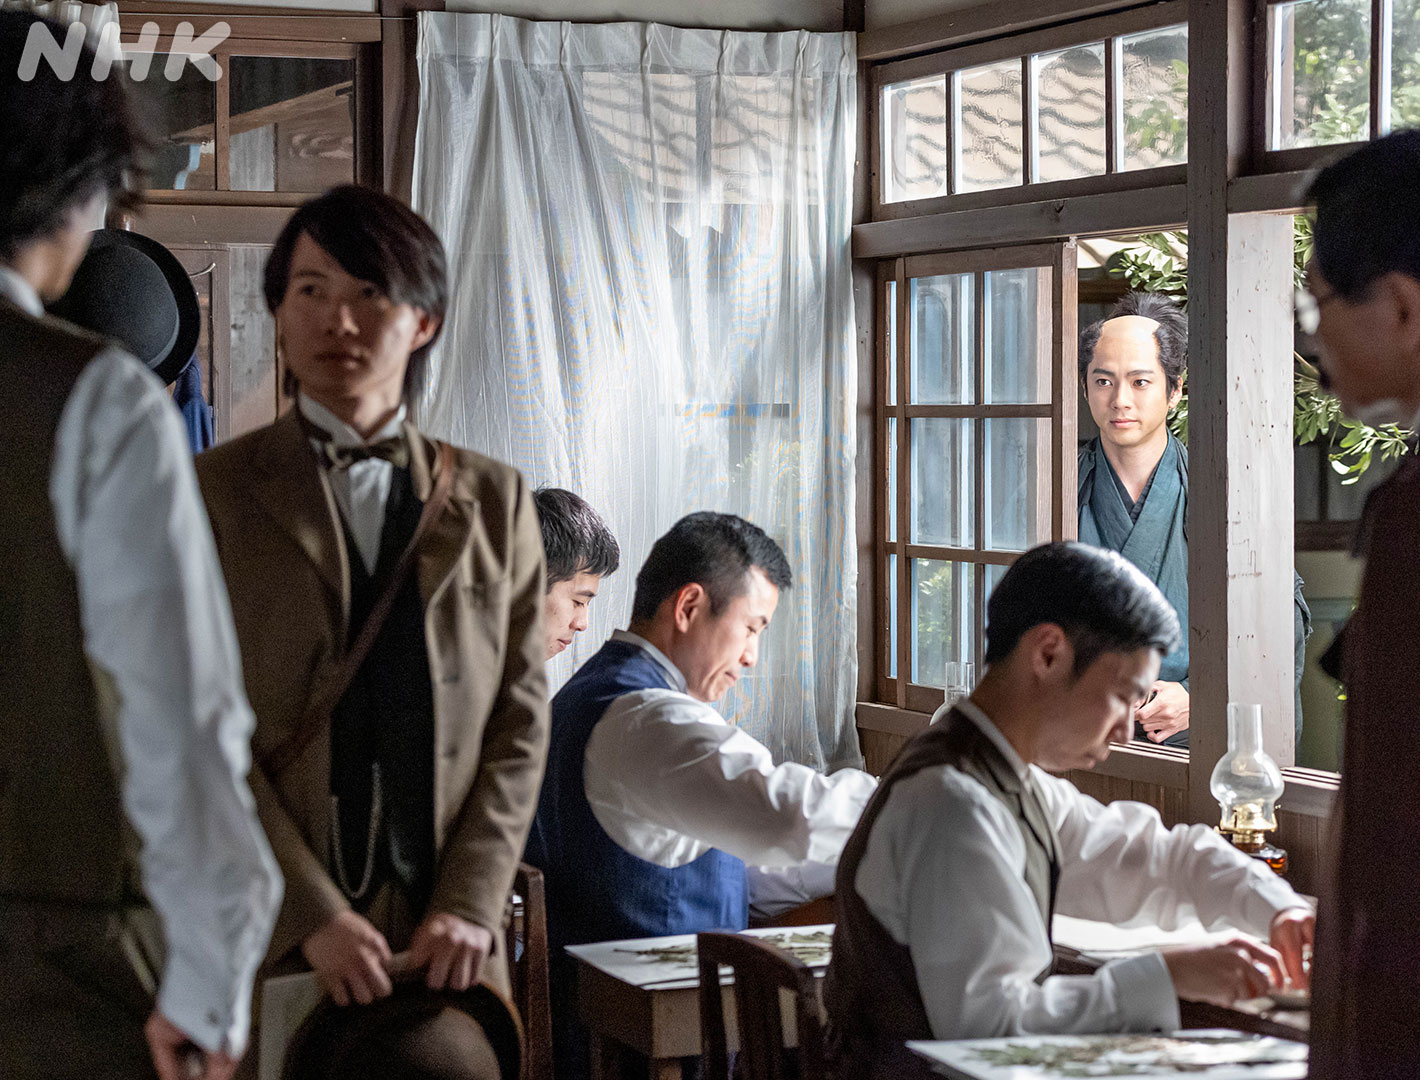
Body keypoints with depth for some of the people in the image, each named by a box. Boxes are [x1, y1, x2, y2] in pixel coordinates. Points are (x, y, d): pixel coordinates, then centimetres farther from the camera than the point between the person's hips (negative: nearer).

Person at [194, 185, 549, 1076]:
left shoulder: (493, 499, 11)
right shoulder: (211, 494, 2)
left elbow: (520, 720, 6)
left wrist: (471, 904, -6)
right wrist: (314, 915, -13)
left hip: (444, 939, 2)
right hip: (268, 936, -2)